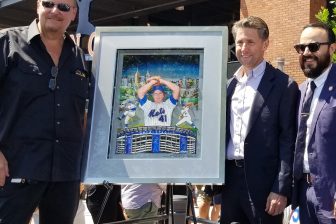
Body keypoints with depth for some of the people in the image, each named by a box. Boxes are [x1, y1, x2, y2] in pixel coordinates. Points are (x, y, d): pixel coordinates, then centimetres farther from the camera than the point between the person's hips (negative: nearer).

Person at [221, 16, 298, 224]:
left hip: (263, 182, -5)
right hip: (229, 178, 6)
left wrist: (281, 189, -15)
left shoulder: (284, 85, -7)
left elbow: (288, 142, -10)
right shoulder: (230, 84, 11)